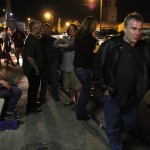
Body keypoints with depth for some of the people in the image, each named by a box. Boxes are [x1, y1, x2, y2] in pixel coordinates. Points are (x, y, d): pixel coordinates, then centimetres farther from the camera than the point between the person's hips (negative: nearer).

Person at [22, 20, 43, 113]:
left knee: (35, 86, 20)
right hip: (32, 69, -10)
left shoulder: (34, 39, 10)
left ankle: (34, 103, 36)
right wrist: (36, 67, -19)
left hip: (34, 69, 10)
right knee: (33, 87, 2)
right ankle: (31, 107, 17)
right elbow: (29, 57, -30)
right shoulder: (31, 40, -22)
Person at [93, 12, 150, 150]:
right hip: (112, 96, -3)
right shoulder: (110, 45, -12)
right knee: (113, 129, 12)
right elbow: (97, 68, -6)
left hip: (133, 98, 4)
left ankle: (116, 131, 55)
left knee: (130, 124, 24)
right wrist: (104, 88, -7)